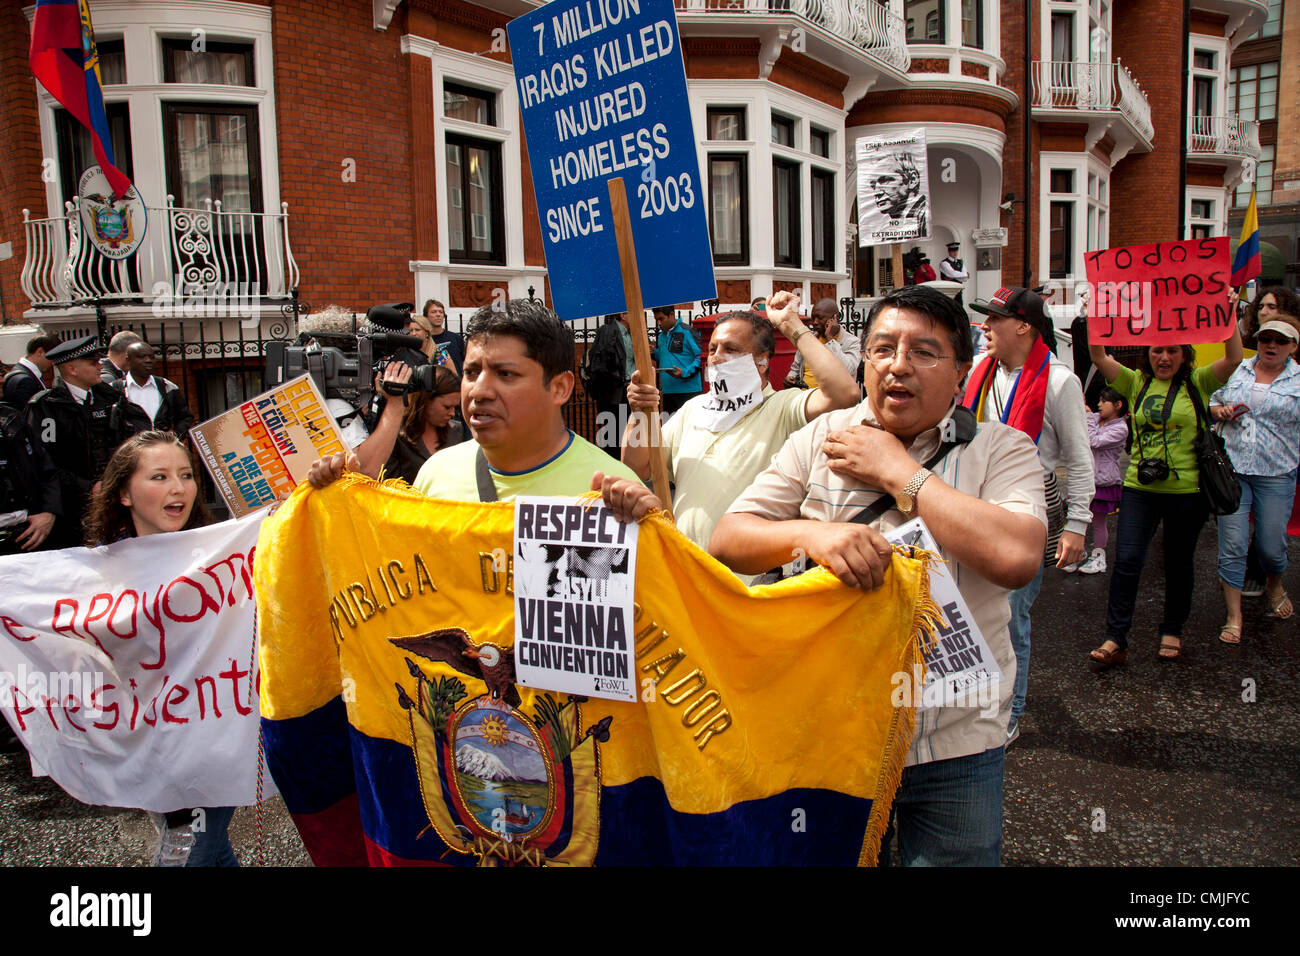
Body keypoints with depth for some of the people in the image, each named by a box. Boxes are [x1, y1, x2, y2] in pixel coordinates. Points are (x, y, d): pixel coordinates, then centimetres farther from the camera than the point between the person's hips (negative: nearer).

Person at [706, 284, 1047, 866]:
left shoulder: (1002, 449, -4)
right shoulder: (820, 439, 1)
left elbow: (1017, 557, -23)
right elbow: (727, 541, -3)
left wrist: (899, 471, -17)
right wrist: (808, 533, -24)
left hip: (955, 743, -1)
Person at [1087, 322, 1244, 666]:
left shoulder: (1198, 383, 1)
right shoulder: (1136, 382, 5)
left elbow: (1234, 358, -14)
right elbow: (1099, 357, -5)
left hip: (1186, 489, -1)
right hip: (1139, 487, 1)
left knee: (1179, 564, 12)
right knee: (1126, 560, -6)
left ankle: (1172, 632, 30)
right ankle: (1115, 640, -1)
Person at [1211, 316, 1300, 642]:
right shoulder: (1238, 370, 8)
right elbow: (1213, 402, 20)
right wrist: (1220, 411, -2)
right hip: (1232, 469, 1)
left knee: (1272, 546, 5)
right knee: (1232, 545, -2)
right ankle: (1234, 618, 8)